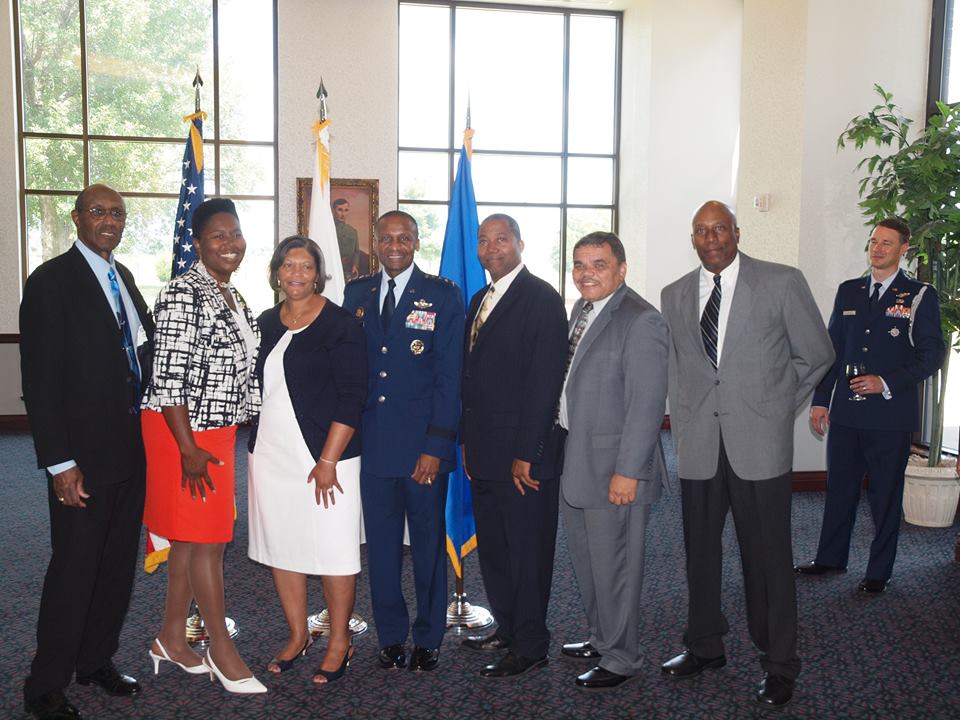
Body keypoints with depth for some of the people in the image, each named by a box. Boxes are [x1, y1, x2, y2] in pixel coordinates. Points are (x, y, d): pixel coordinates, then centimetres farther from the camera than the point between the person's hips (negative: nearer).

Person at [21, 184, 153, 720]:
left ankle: (97, 660, 32)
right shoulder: (51, 281, -11)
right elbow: (41, 380, -15)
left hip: (131, 448, 7)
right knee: (75, 566, 2)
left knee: (119, 562, 15)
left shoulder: (123, 277, 12)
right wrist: (60, 463, -18)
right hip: (84, 454, -7)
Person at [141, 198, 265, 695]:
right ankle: (221, 649, 13)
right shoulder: (184, 294, -15)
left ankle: (171, 639, 28)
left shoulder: (232, 297, 12)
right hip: (182, 433, -8)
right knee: (205, 539, 0)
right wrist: (189, 449, -21)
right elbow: (168, 376, -20)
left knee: (190, 537, 15)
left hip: (216, 434, 8)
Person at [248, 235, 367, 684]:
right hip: (270, 455, 6)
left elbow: (352, 397, -12)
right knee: (279, 546, 12)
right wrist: (257, 447, 9)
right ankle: (297, 636, 30)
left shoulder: (339, 324, -7)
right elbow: (256, 389, 17)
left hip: (323, 456, -6)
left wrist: (328, 461, -17)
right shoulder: (265, 324, 10)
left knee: (332, 551, 2)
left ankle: (339, 643, 20)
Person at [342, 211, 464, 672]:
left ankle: (428, 639, 25)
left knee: (428, 544, 9)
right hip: (372, 443, 3)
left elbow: (449, 375, -7)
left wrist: (436, 446, -12)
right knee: (381, 544, 10)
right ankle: (390, 637, 26)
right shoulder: (356, 294, 9)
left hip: (423, 445, -3)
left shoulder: (443, 295, -2)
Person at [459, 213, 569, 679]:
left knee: (527, 550, 4)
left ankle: (530, 646, 18)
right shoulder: (479, 301, 15)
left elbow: (545, 381, -17)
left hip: (523, 452, -8)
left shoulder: (542, 299, -11)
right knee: (492, 547, 16)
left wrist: (526, 453, -19)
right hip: (484, 450, 8)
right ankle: (506, 629, 32)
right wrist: (467, 439, 13)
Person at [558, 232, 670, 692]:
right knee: (586, 562, 20)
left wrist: (627, 471, -21)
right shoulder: (581, 310, 11)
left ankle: (621, 657, 22)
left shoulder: (641, 321, -16)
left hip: (614, 469, -9)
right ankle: (600, 639, 38)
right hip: (575, 463, 9)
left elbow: (647, 403, -20)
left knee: (613, 565, 4)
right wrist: (563, 453, 12)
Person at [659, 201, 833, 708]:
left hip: (759, 442, -3)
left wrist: (780, 408, 8)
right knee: (700, 551, 13)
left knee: (767, 554, 3)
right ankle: (704, 647, 31)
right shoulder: (674, 296, 9)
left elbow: (816, 355, 6)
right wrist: (682, 425, 10)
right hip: (698, 444, 4)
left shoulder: (782, 283, -2)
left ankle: (778, 665, 19)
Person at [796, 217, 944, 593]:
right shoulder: (848, 291, 10)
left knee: (886, 494, 7)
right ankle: (830, 558, 28)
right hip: (846, 411, 4)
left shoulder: (920, 296, -1)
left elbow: (931, 355, -5)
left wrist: (887, 383, -16)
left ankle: (879, 571, 21)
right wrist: (820, 400, 7)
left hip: (890, 415, -4)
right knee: (839, 488, 13)